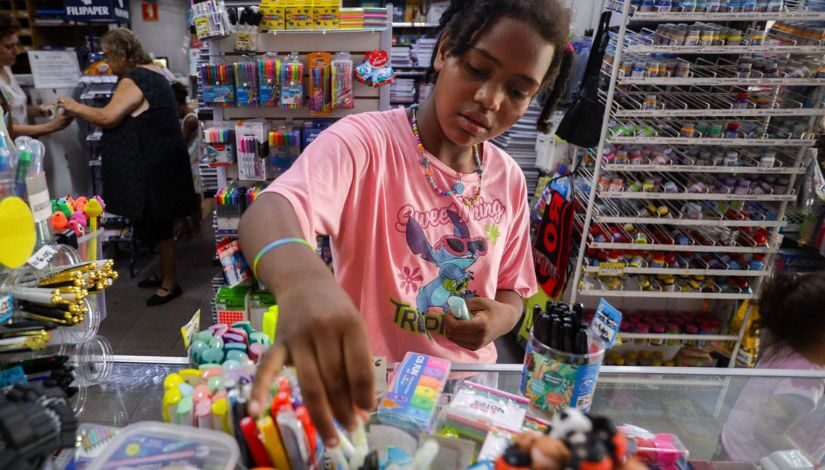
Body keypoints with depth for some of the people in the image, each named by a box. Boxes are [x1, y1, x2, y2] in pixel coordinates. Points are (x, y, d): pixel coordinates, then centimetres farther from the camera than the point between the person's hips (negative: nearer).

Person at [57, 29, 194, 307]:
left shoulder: (133, 80, -17)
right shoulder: (152, 73, 14)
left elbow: (107, 117, -21)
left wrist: (75, 108, -5)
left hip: (152, 165, -10)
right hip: (158, 160, 10)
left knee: (157, 225, -1)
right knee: (156, 222, 18)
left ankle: (170, 284, 10)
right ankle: (165, 273, 30)